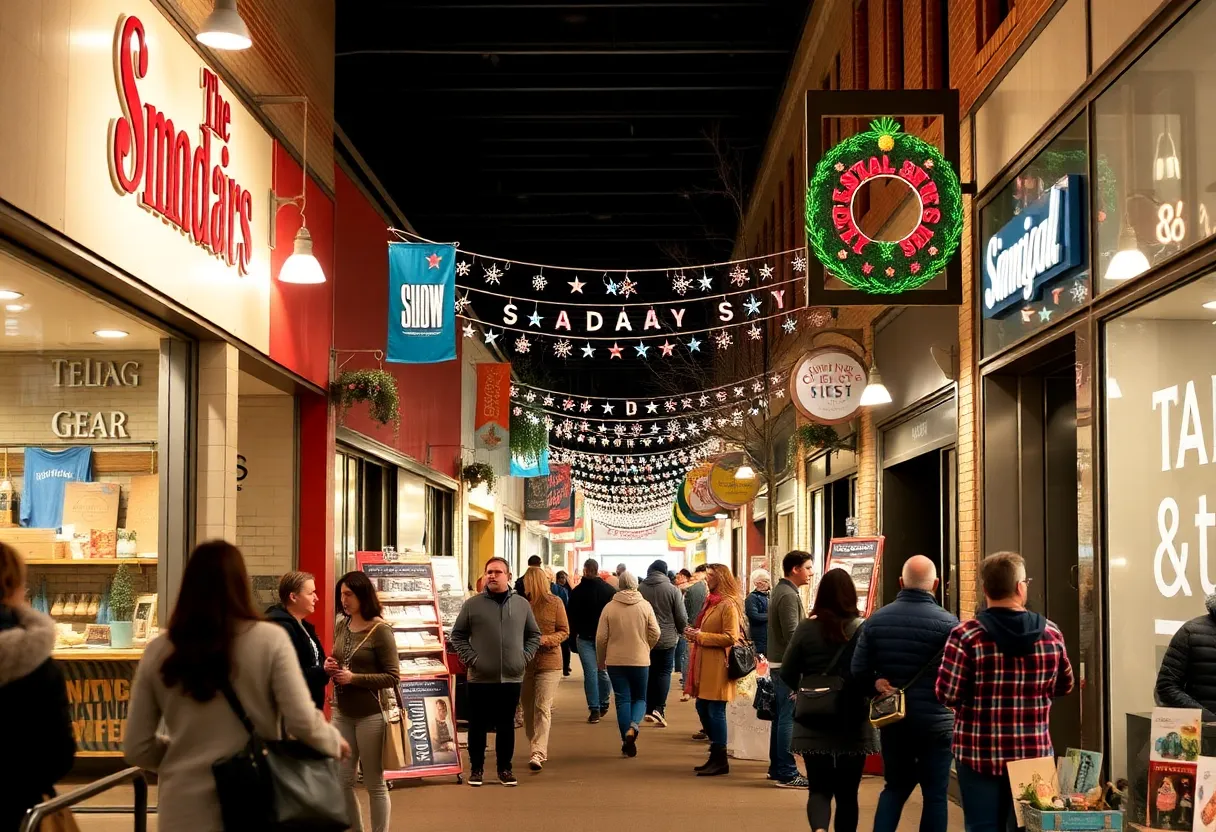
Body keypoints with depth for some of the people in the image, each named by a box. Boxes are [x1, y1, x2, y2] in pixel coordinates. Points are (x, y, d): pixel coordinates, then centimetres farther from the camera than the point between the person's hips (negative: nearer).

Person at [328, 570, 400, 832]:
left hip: (371, 714, -6)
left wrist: (354, 678, -19)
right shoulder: (341, 626, 6)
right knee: (343, 781, 10)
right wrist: (331, 667, -2)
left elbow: (393, 676, -12)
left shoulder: (380, 630, -12)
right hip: (342, 712, 6)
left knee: (374, 783, 5)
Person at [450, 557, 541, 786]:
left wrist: (525, 657, 3)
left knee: (506, 726, 9)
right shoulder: (472, 605, -1)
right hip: (480, 679, -2)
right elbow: (458, 635, 4)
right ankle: (476, 769, 17)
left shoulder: (522, 604, 6)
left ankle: (505, 769, 20)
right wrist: (470, 658, -6)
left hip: (512, 678, 2)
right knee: (478, 726, 5)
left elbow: (534, 635, 15)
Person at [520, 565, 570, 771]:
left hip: (549, 662, -4)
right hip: (524, 662, 4)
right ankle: (540, 750, 26)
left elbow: (564, 632, 0)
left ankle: (538, 753, -15)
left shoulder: (555, 603, -3)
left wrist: (545, 639, -16)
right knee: (528, 709, 11)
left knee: (542, 708, -11)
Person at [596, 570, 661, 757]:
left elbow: (601, 637, -3)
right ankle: (633, 726, -15)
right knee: (640, 698, 14)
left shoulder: (610, 607, -4)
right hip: (640, 660, 0)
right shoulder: (645, 606, -4)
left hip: (615, 661, 0)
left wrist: (600, 660, 11)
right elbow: (655, 633, -4)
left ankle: (627, 742, 5)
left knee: (623, 700, 6)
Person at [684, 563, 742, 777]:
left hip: (718, 666, -10)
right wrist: (695, 634, 10)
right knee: (703, 709, 13)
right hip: (704, 664, 10)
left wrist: (701, 636, -17)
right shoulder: (712, 601, 18)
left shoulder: (728, 605, -13)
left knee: (715, 711, -6)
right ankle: (715, 756, 22)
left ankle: (720, 761, 1)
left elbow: (730, 638, -19)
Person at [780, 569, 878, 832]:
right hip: (853, 726, 0)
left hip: (813, 726, 0)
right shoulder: (863, 629, -10)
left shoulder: (806, 629, -6)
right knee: (847, 792, 13)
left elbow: (787, 674, -1)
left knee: (819, 788, 7)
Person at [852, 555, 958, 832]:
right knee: (935, 793, 6)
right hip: (935, 721, -4)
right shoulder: (947, 623, -13)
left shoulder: (876, 619, 0)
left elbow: (859, 669, -2)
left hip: (892, 719, 4)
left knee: (895, 786, 17)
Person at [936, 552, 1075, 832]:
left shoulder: (966, 635, -13)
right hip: (1034, 752, 3)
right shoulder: (1051, 633, -2)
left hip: (979, 753, -3)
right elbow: (1064, 686, 11)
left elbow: (948, 695, -13)